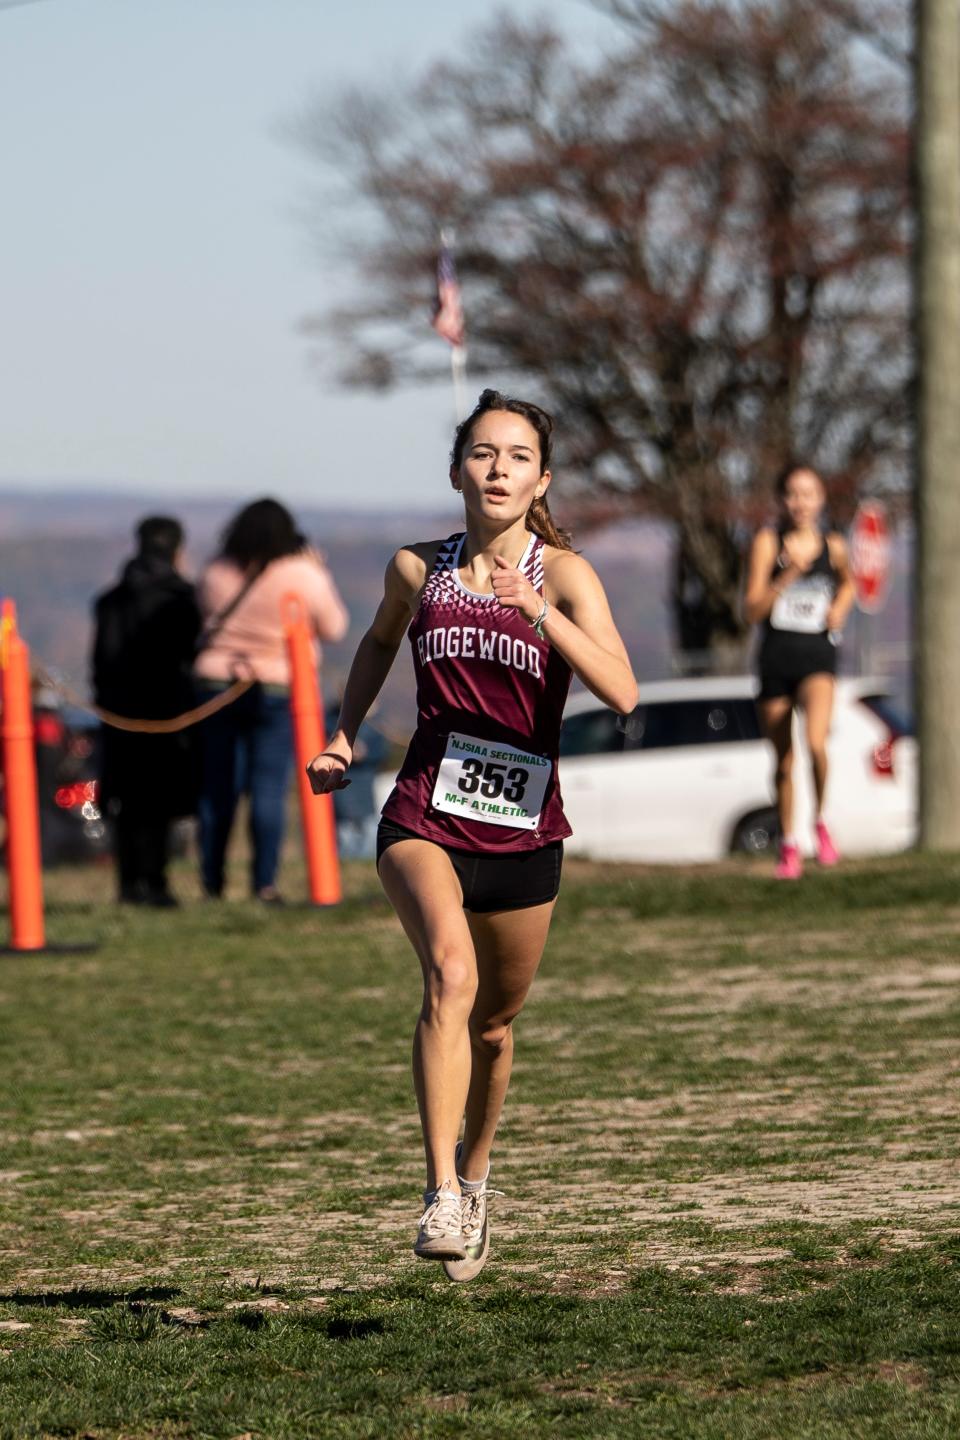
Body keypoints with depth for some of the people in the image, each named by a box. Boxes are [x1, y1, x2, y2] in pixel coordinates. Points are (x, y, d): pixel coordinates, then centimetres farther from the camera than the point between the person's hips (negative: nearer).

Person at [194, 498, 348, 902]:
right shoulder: (302, 575, -7)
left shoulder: (216, 574, 3)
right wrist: (322, 575, 13)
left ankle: (212, 882, 11)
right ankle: (264, 881, -7)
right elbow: (333, 627, 4)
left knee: (217, 787, 8)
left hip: (215, 683, 3)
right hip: (275, 689, -3)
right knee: (269, 789, -2)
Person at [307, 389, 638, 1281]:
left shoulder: (563, 574, -6)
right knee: (451, 972, -28)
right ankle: (441, 1197, -33)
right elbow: (381, 641, 26)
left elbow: (621, 692, -22)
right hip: (425, 816, -1)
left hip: (522, 831, 1)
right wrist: (343, 735, 15)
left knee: (494, 1022, 15)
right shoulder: (417, 569, 2)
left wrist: (540, 612, -31)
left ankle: (473, 1175, 44)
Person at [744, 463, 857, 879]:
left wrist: (840, 608, 6)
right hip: (775, 657, 0)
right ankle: (788, 845, 28)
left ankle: (821, 821, -1)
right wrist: (790, 573, -20)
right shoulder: (768, 541, -4)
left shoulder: (833, 545, 3)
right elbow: (752, 610, -10)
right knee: (783, 762, 10)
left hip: (817, 656, 0)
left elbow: (848, 582, 26)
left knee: (816, 743, -25)